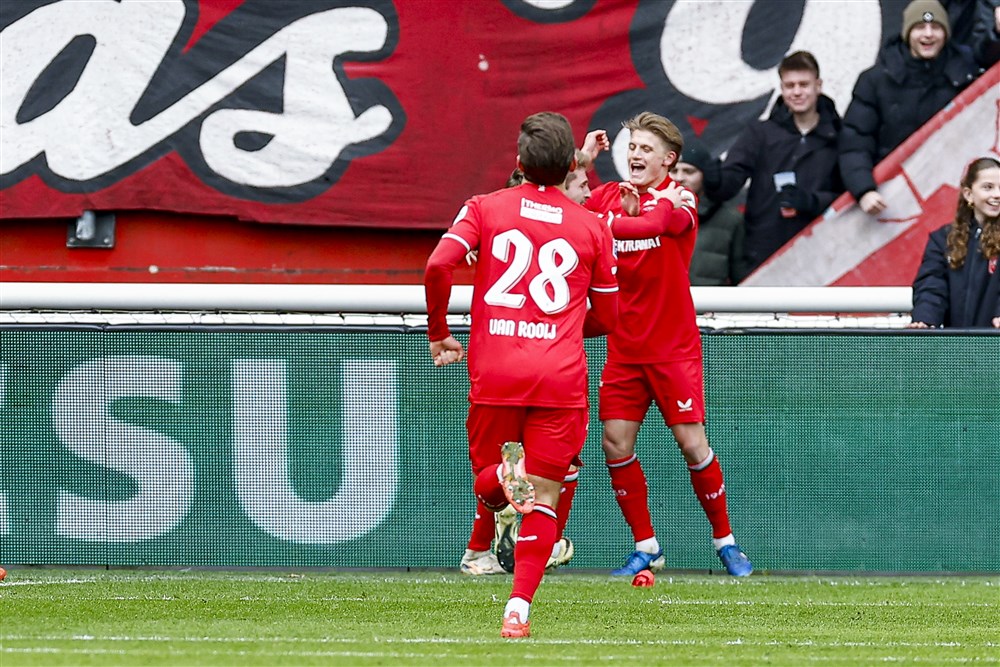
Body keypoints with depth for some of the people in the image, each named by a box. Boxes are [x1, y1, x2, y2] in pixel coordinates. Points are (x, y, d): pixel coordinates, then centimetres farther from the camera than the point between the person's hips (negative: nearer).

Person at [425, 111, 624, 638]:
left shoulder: (483, 209, 6)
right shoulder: (592, 227, 9)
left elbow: (439, 265, -10)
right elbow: (606, 318, 14)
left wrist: (438, 333, 5)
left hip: (493, 374, 0)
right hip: (561, 377, 0)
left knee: (485, 481, 17)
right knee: (542, 501, 3)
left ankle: (502, 475, -20)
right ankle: (519, 609, -12)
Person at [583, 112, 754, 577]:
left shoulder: (679, 197, -8)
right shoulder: (606, 196, 6)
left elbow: (676, 221, -29)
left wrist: (633, 210, -47)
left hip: (674, 347, -4)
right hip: (624, 347, 4)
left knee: (692, 443, -7)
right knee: (615, 444, -2)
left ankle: (725, 541, 9)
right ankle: (645, 547, 10)